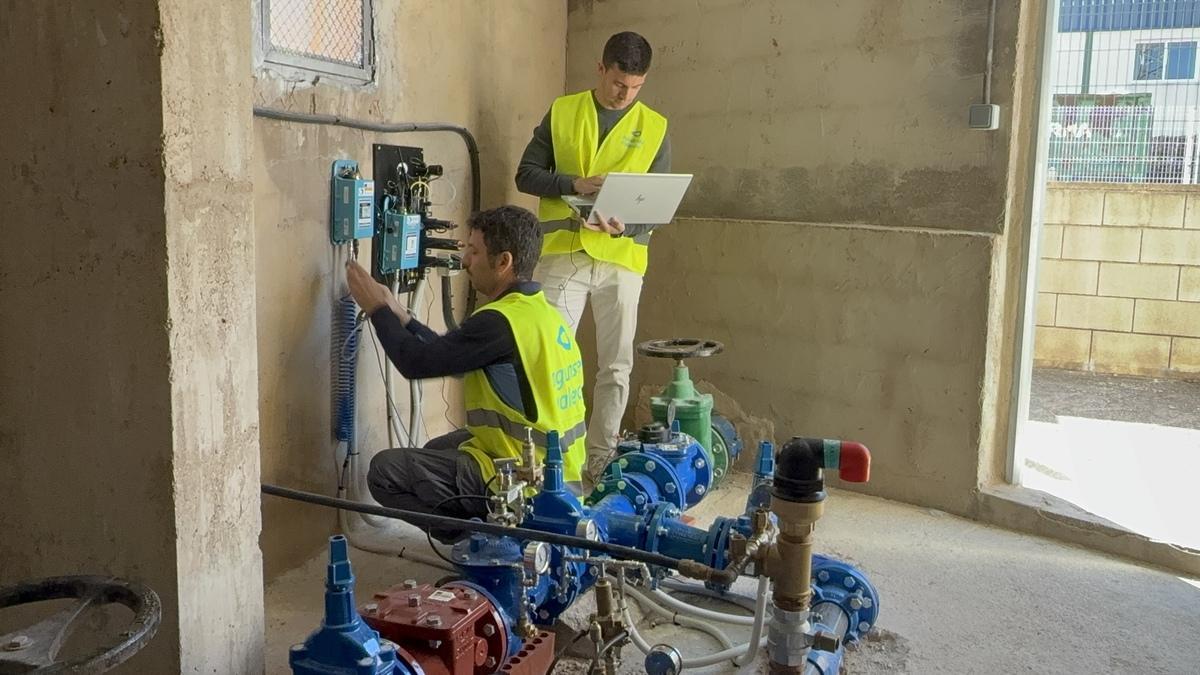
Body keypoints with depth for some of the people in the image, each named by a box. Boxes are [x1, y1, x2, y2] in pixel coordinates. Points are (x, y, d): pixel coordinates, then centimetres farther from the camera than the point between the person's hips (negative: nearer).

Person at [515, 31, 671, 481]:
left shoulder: (655, 128, 6)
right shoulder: (562, 112, 6)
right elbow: (526, 175, 4)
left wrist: (625, 226, -18)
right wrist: (574, 184, -15)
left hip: (622, 261, 1)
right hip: (562, 254, -1)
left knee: (615, 367, 6)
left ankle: (601, 459, 20)